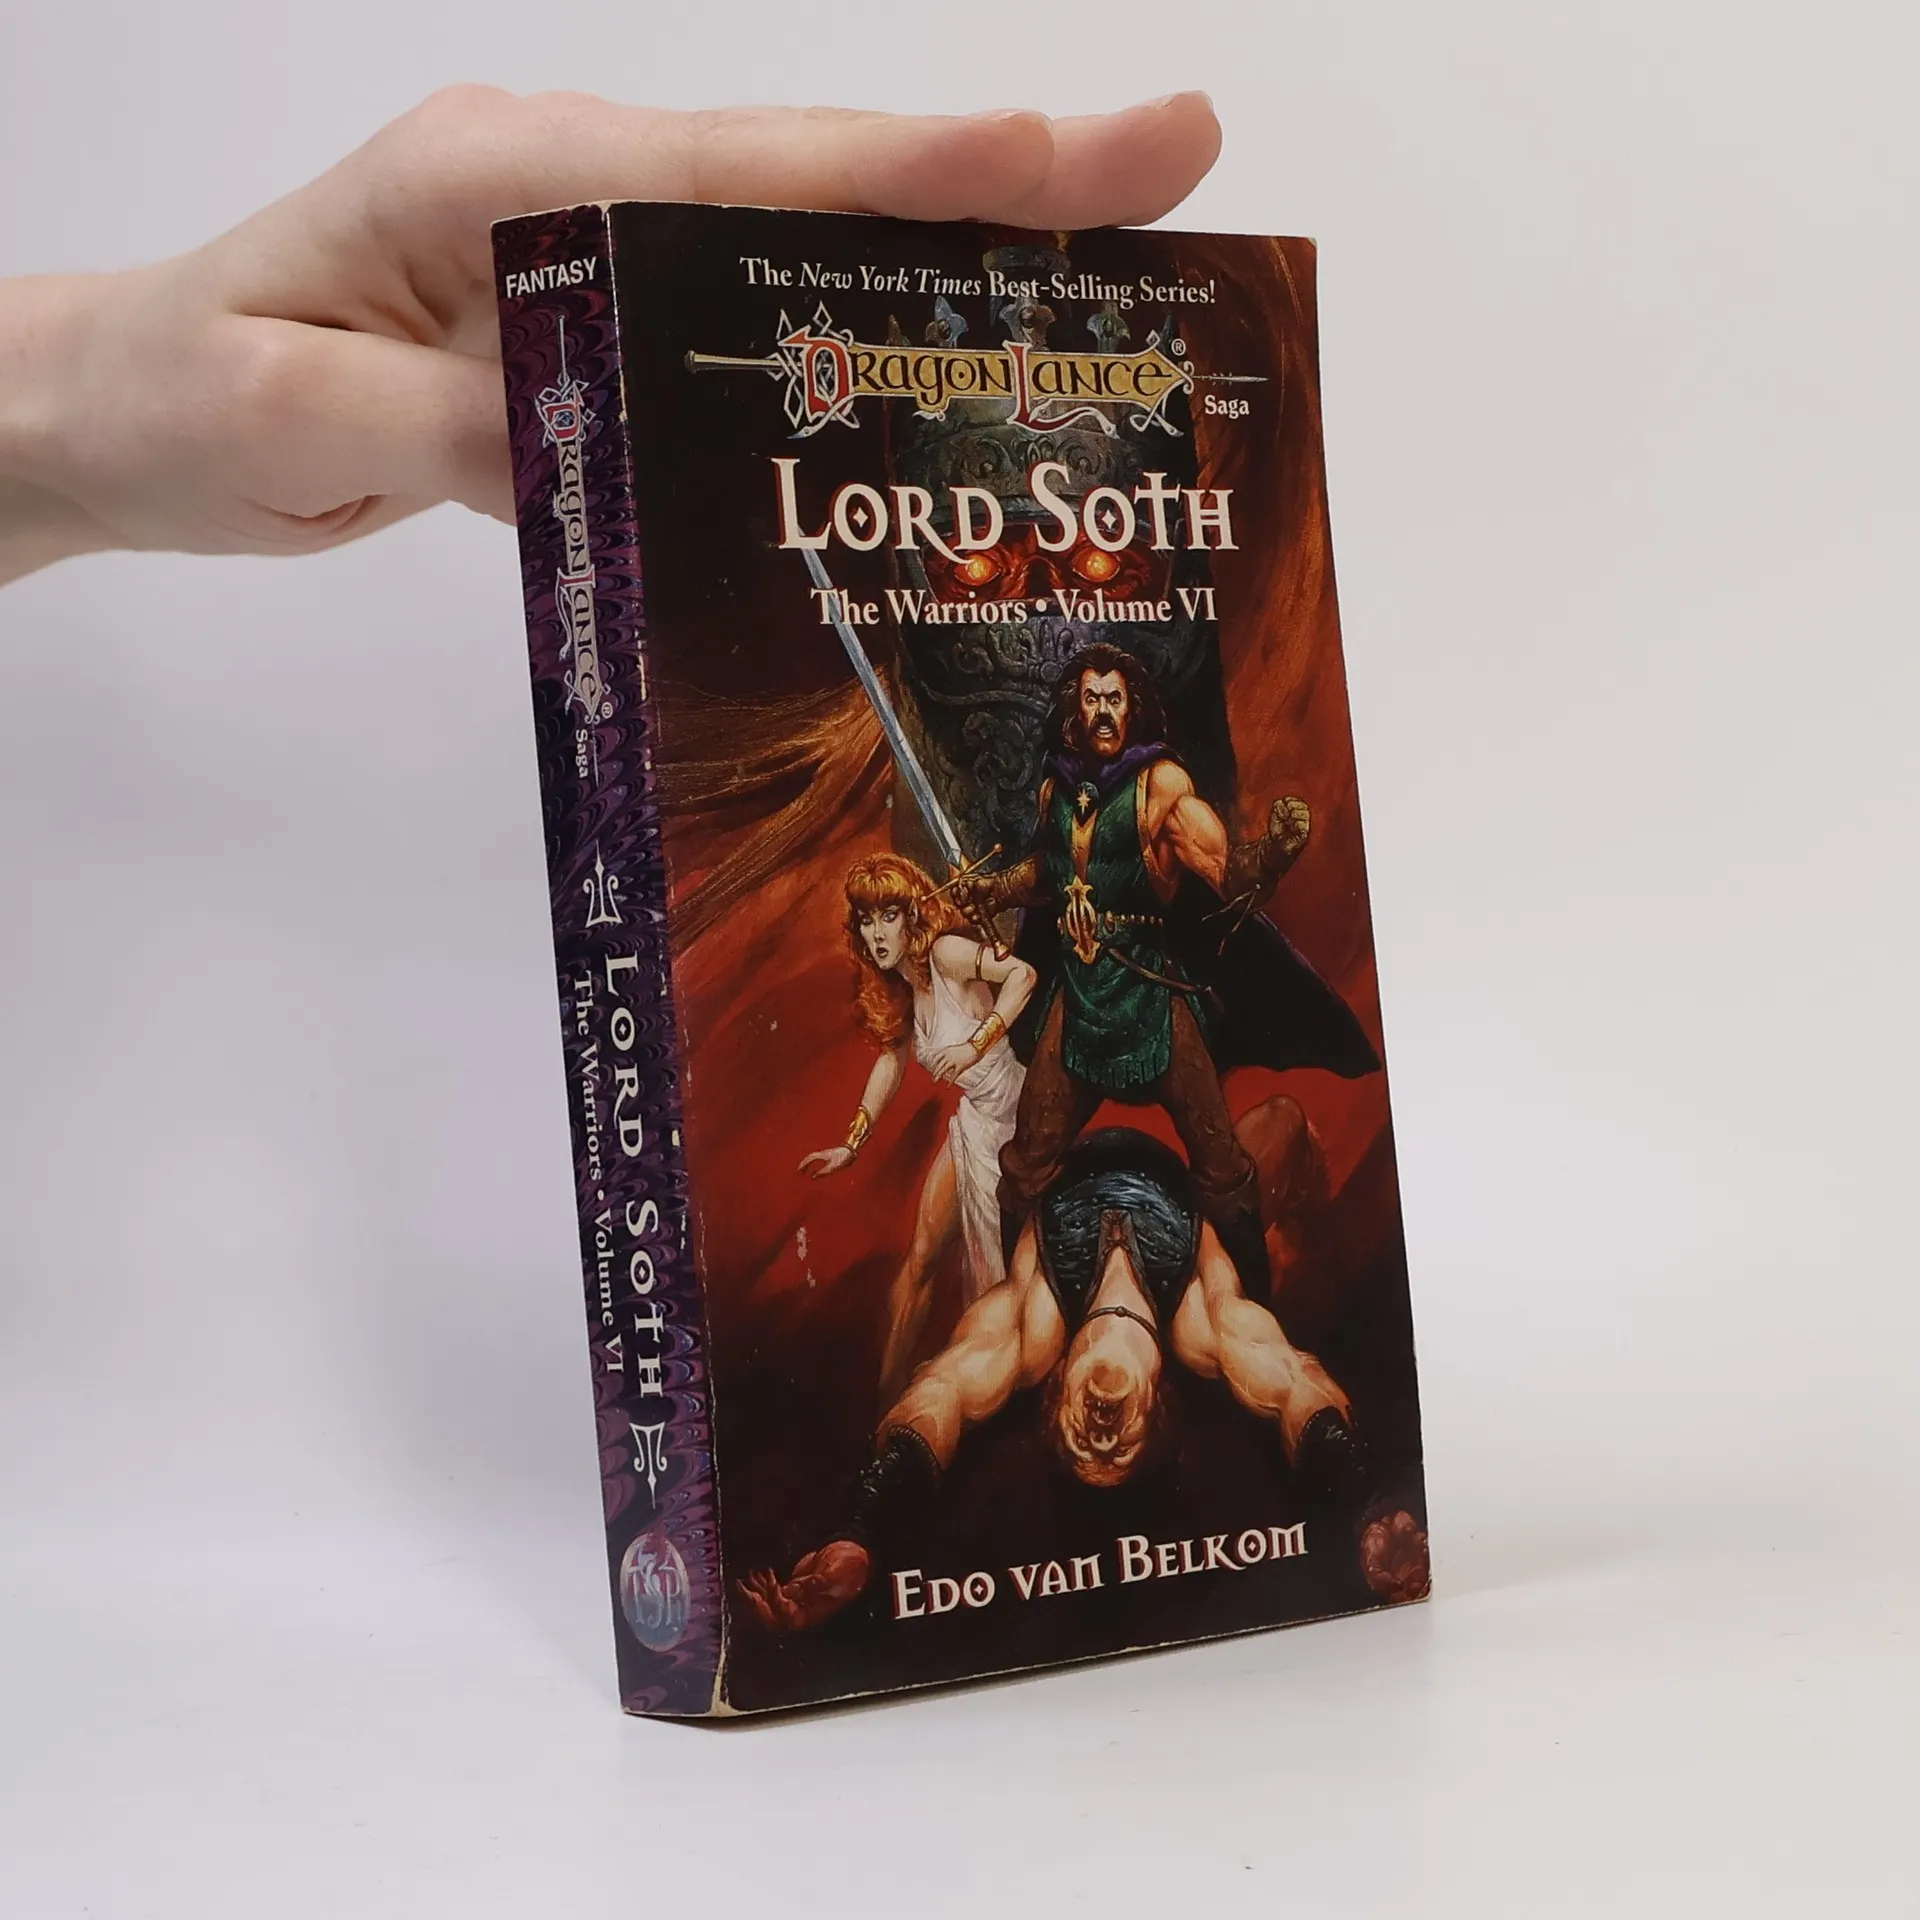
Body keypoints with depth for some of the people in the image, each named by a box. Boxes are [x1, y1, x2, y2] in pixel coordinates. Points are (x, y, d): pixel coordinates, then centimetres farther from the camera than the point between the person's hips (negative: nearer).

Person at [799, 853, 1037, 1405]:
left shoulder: (945, 954, -17)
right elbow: (891, 1060, 16)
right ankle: (887, 1390, 13)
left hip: (1012, 1112, -8)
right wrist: (852, 1144, 13)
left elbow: (1023, 973, -28)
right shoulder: (900, 985, 7)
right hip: (974, 1122, 8)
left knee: (997, 1259, 0)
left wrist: (977, 1043, -29)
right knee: (921, 1255, 6)